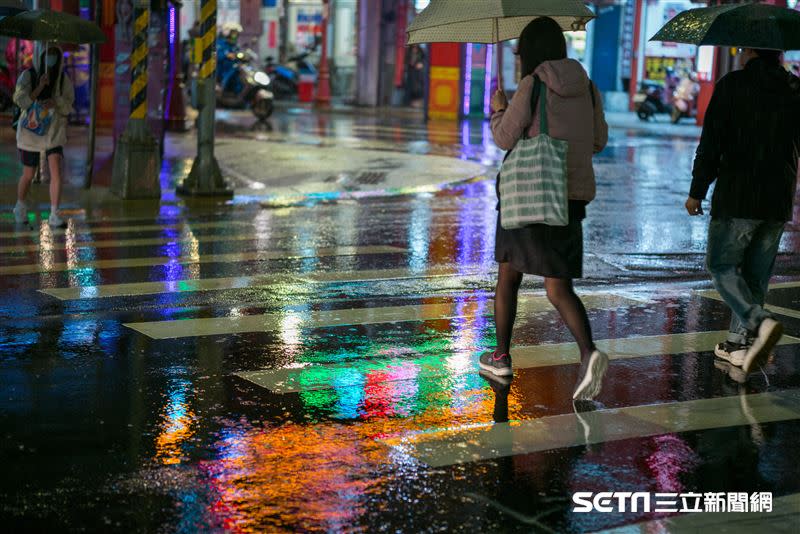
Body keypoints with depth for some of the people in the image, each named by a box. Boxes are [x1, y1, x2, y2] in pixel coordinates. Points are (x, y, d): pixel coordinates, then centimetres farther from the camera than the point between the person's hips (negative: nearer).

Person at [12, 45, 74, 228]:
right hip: (31, 131, -1)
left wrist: (55, 103, -28)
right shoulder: (28, 76, -14)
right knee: (28, 176, 11)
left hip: (54, 132, 1)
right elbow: (21, 102, -20)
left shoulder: (63, 79, -8)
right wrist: (40, 87, -33)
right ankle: (20, 207, 38)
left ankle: (54, 215, -10)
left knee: (56, 172, -16)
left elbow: (68, 106, -6)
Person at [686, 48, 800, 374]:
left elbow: (711, 145, -7)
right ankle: (739, 343, 18)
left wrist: (696, 192, 0)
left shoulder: (731, 85, -6)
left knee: (721, 265, 4)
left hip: (736, 199, -4)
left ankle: (760, 322, -18)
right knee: (756, 274, 14)